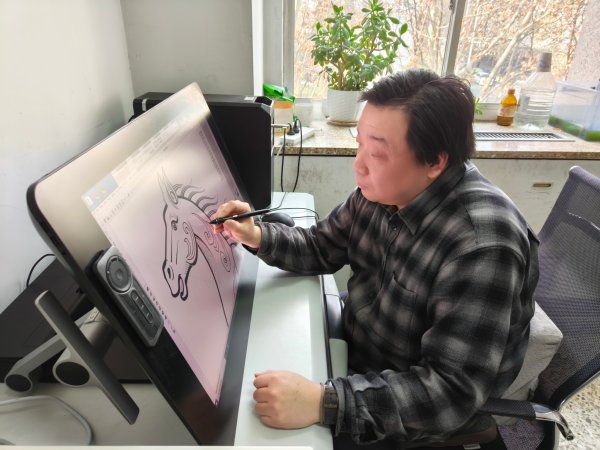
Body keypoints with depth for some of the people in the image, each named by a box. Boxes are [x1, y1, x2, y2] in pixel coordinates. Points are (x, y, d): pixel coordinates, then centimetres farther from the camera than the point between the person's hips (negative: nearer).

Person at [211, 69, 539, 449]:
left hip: (409, 414, -6)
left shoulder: (481, 245, -33)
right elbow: (321, 249, 3)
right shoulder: (381, 190, -10)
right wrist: (258, 237, -14)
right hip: (356, 350, 6)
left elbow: (453, 391, -33)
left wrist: (324, 402, -42)